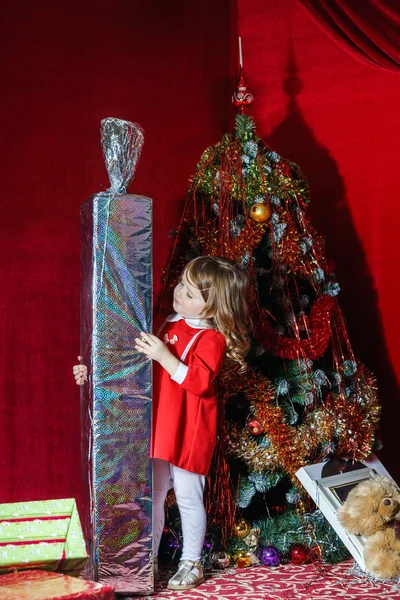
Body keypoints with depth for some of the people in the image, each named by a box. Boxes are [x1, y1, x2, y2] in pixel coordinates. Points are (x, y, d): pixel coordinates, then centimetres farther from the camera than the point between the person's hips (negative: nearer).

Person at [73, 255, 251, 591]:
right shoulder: (172, 324, 7)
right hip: (160, 427, 7)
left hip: (189, 433, -7)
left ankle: (191, 563, 23)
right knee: (153, 495, 14)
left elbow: (199, 381, -26)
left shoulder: (211, 339, -14)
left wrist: (164, 356, -31)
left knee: (188, 497, 6)